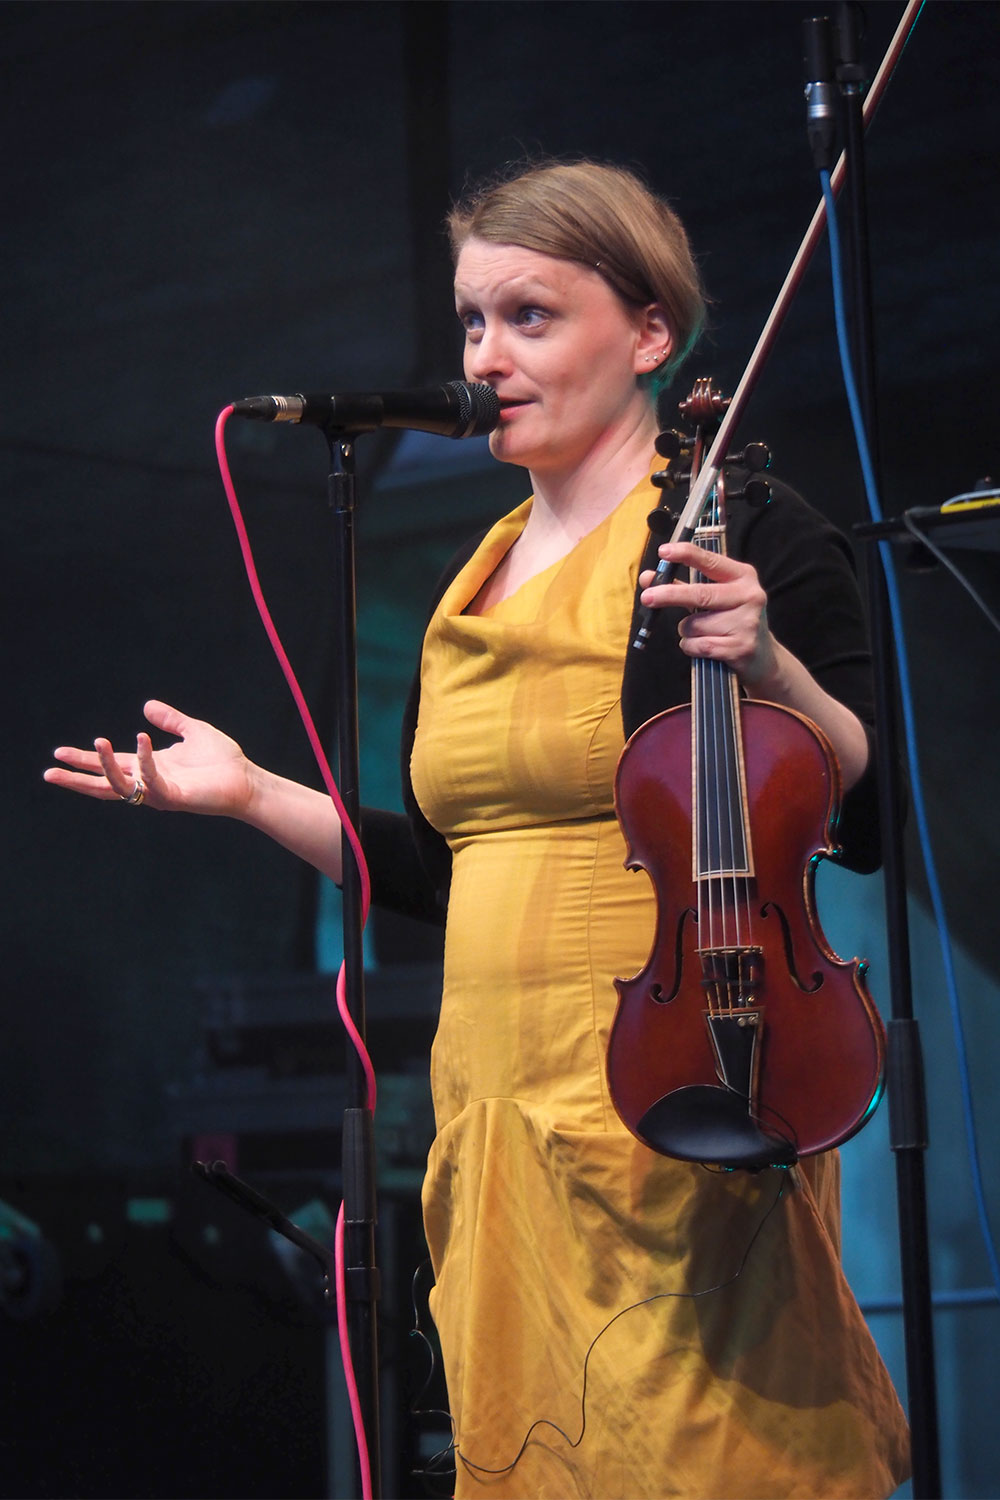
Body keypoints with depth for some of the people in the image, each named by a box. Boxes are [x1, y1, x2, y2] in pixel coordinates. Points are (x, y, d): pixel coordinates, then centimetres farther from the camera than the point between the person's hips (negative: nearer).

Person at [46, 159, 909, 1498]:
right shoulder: (473, 581, 15)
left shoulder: (741, 540, -5)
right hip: (499, 1108, 7)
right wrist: (250, 794, 15)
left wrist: (768, 665, -25)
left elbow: (877, 821, -10)